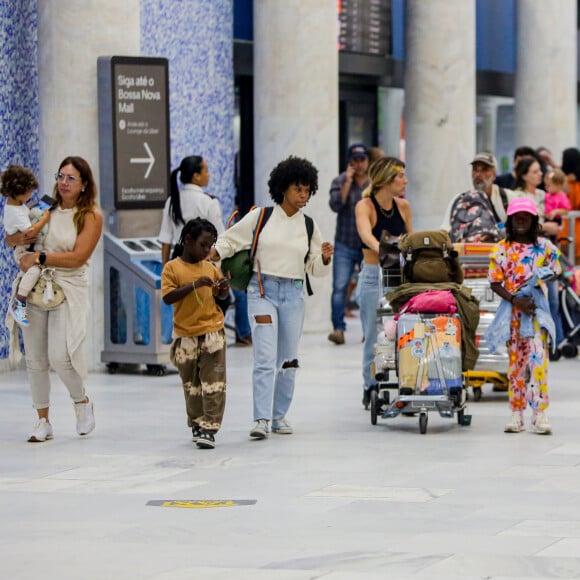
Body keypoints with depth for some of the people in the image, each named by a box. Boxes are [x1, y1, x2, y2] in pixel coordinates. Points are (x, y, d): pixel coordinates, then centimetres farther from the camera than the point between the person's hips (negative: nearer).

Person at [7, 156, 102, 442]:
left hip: (69, 289, -4)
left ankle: (82, 401, 16)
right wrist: (17, 238, -9)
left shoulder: (91, 216, -4)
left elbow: (78, 258, -14)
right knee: (35, 359, 4)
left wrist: (40, 257, -17)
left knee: (60, 357, -14)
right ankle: (43, 421, 15)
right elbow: (10, 237, 14)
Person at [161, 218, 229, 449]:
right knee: (191, 385, 12)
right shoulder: (172, 268, -5)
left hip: (212, 332, 1)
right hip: (186, 335, -1)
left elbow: (221, 295, 18)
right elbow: (168, 297, -16)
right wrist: (194, 284, -24)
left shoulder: (210, 268, 6)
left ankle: (209, 428, -7)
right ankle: (196, 424, 28)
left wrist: (223, 288, -5)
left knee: (214, 383, -7)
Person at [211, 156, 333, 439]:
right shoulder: (260, 216, 0)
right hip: (262, 291, -3)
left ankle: (280, 415, 21)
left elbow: (316, 269, 14)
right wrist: (209, 255, -8)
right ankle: (261, 419, -18)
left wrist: (325, 258, -7)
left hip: (293, 295, 4)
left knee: (288, 360, 8)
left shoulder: (309, 226, 8)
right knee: (265, 359, -14)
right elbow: (230, 240, 6)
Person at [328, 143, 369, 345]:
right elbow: (336, 205, -11)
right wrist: (348, 182, -14)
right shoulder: (340, 182, 4)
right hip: (345, 246, -1)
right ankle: (338, 328, -12)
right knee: (340, 287, -11)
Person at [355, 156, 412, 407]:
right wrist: (381, 248, -45)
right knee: (375, 336, 0)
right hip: (374, 277, -4)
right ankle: (371, 388, 11)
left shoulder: (403, 206, 9)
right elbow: (365, 233, -26)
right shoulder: (365, 206, -7)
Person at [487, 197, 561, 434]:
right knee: (515, 361, 6)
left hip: (537, 309, -1)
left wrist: (543, 277, -13)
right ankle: (517, 413, 12)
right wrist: (515, 300, -14)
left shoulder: (544, 246, 3)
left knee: (538, 359, -11)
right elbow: (495, 283, -1)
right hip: (512, 310, 1)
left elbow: (555, 272, 9)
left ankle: (540, 414, -11)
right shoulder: (501, 250, 3)